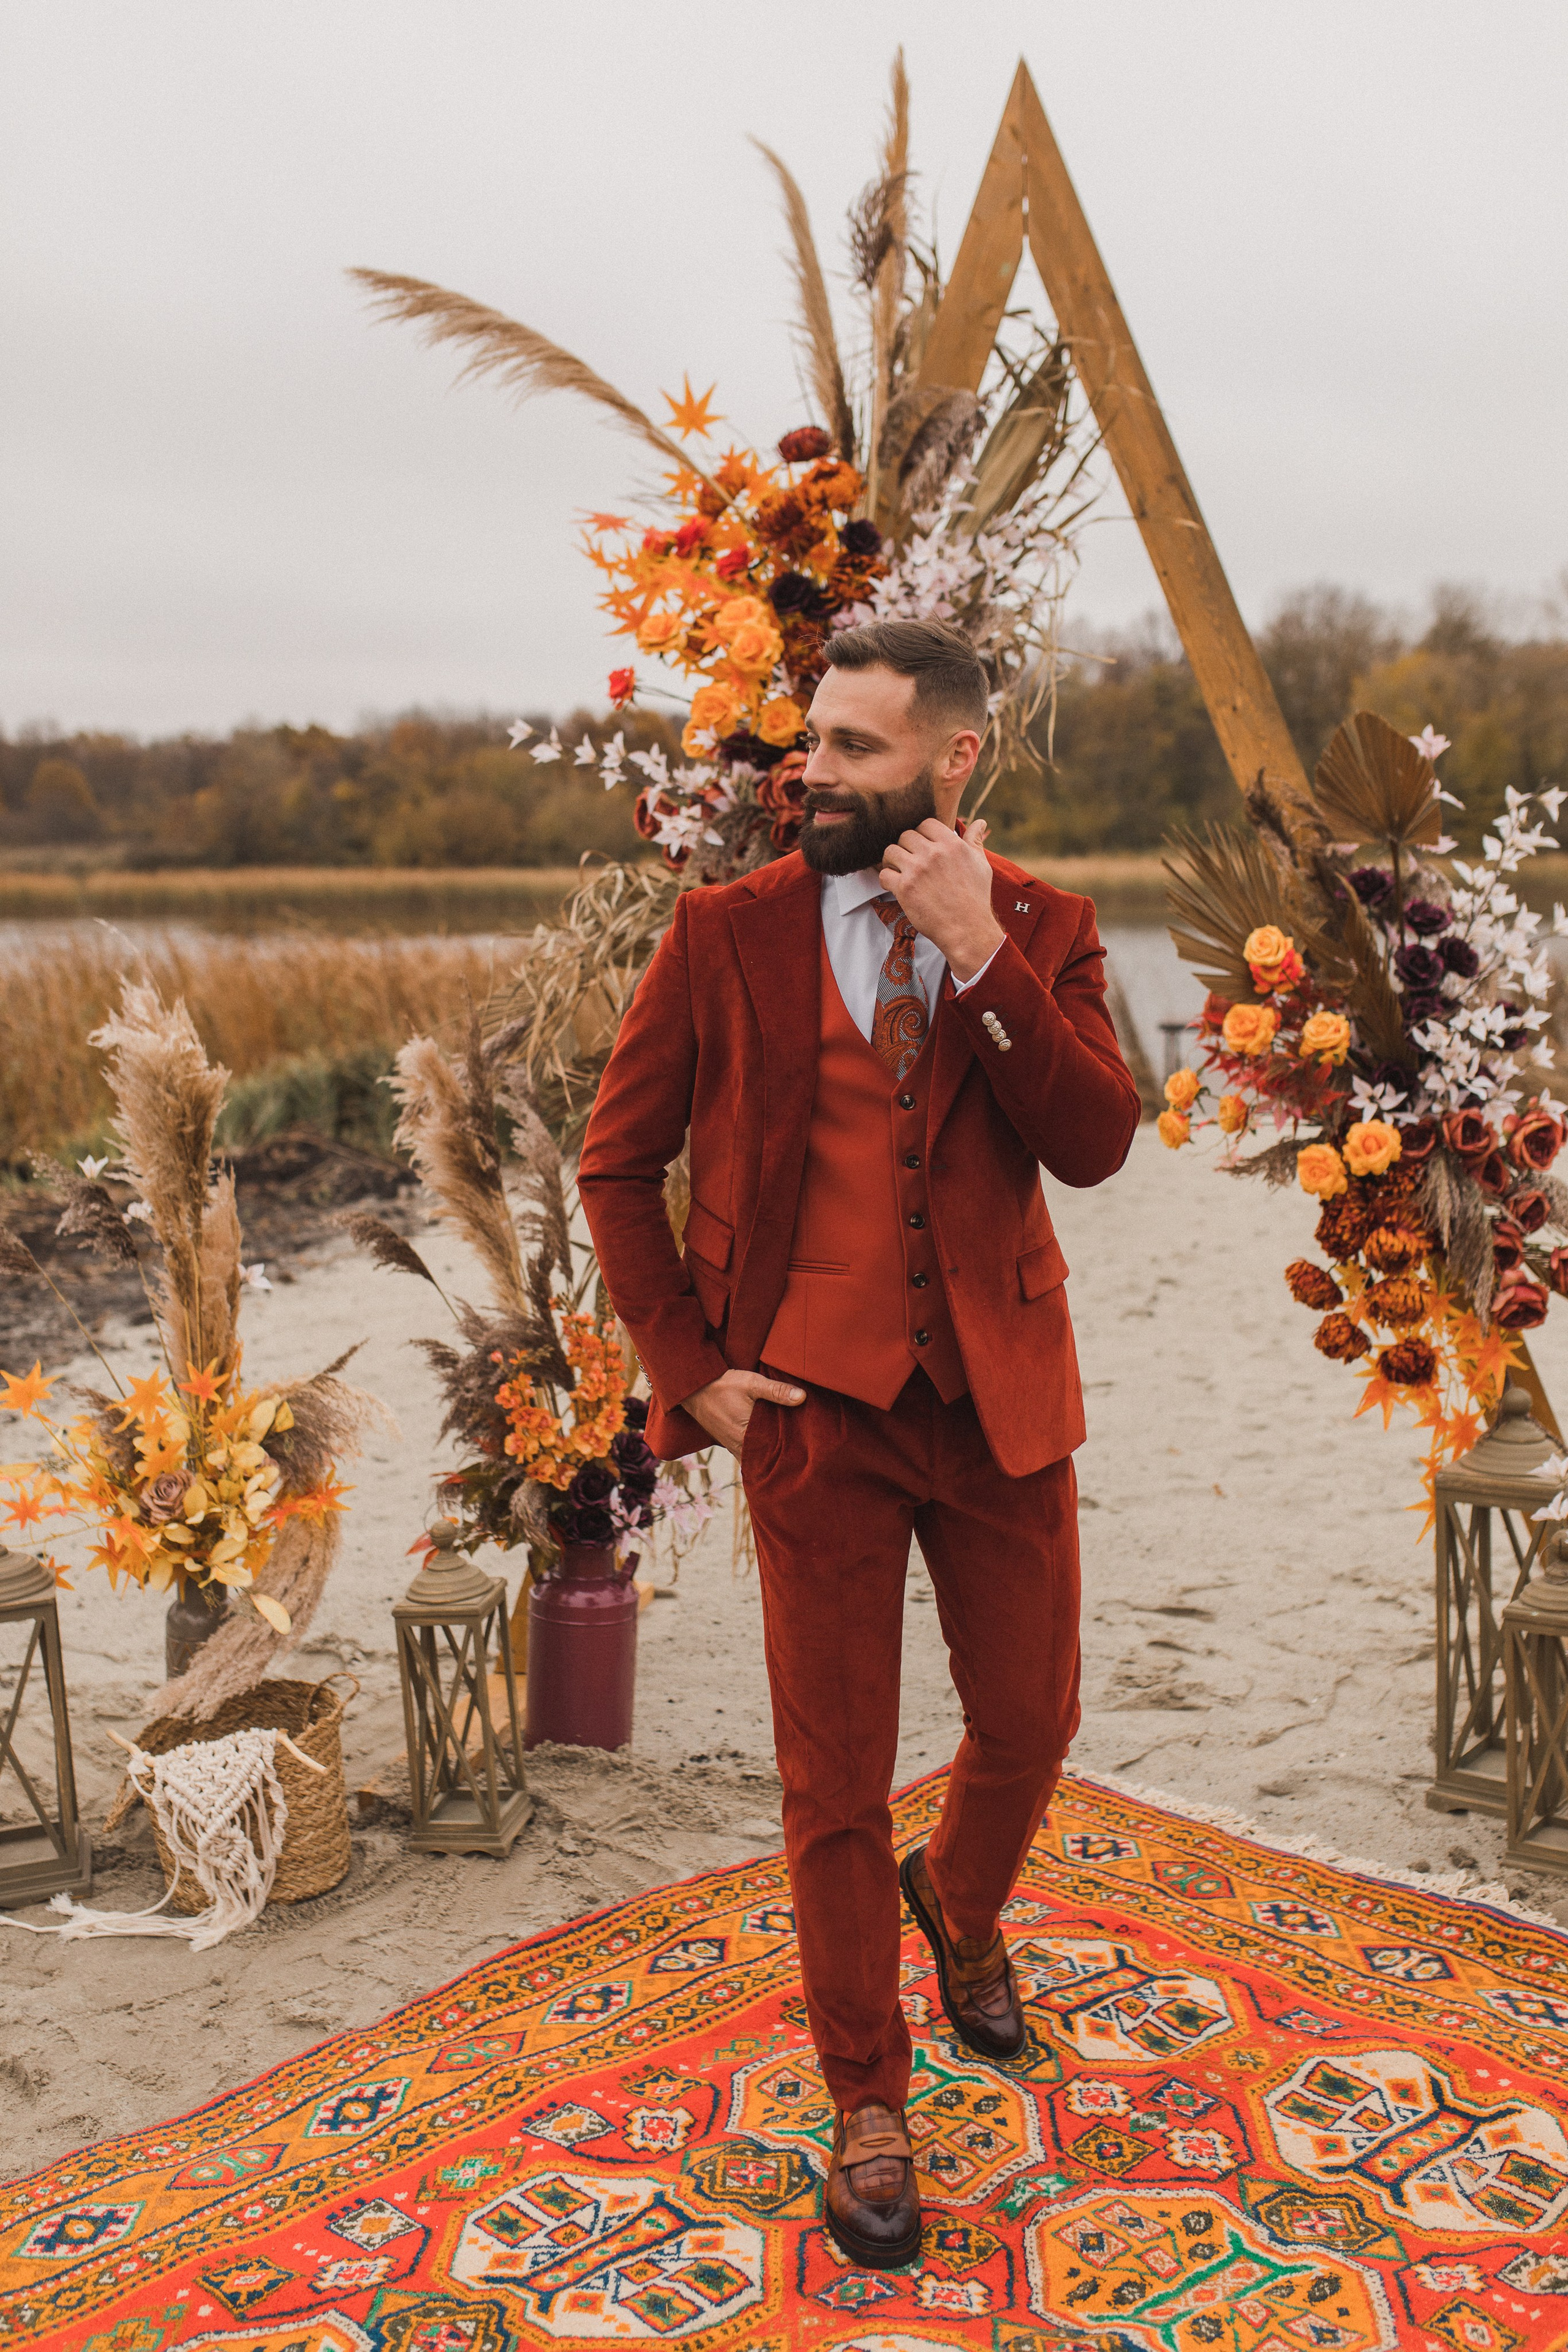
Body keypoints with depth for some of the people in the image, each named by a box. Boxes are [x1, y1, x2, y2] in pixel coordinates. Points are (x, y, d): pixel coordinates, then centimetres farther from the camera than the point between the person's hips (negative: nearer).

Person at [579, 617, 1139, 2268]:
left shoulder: (1042, 932, 1)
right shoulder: (727, 933, -4)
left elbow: (1094, 1145, -14)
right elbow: (617, 1163, 2)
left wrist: (979, 952, -21)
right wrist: (688, 1366, -4)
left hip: (998, 1396, 2)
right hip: (816, 1402, -2)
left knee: (1030, 1725, 14)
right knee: (835, 1779, 6)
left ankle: (960, 1905, 49)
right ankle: (867, 2107, 26)